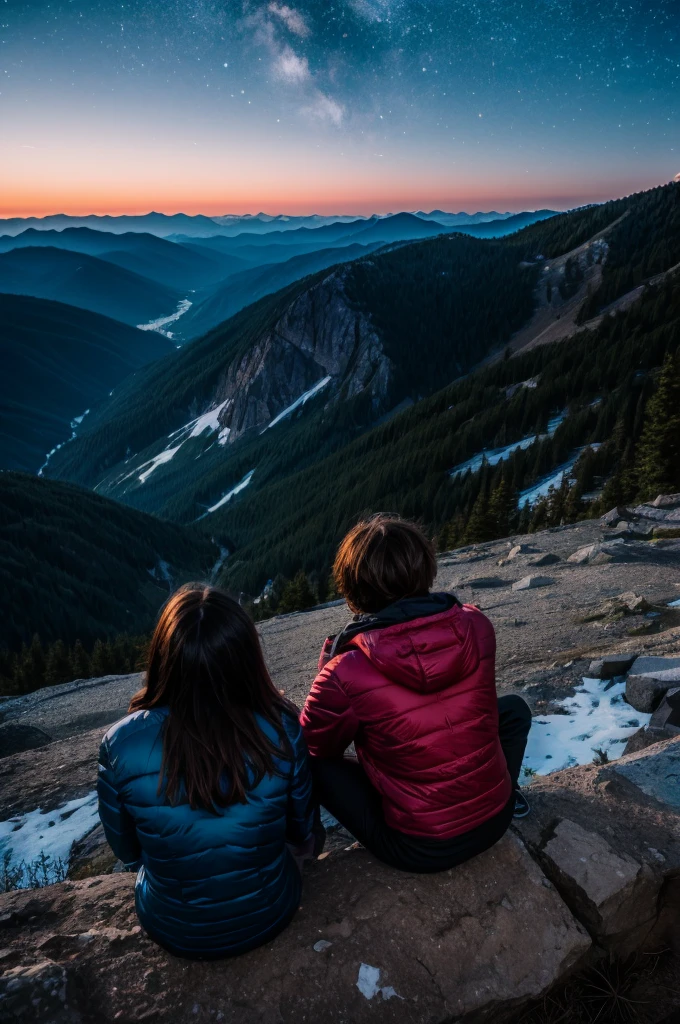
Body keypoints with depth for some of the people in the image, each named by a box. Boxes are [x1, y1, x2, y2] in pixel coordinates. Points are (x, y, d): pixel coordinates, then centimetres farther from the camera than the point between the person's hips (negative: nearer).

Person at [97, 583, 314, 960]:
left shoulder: (120, 745, -26)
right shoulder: (281, 728, -25)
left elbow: (129, 854, -6)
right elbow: (301, 832, -6)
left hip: (178, 934, 0)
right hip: (269, 915, 1)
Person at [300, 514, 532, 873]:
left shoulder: (346, 674, -26)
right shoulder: (476, 627, -14)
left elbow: (314, 746, -5)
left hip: (417, 850, -3)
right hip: (495, 821, 3)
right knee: (514, 707, 25)